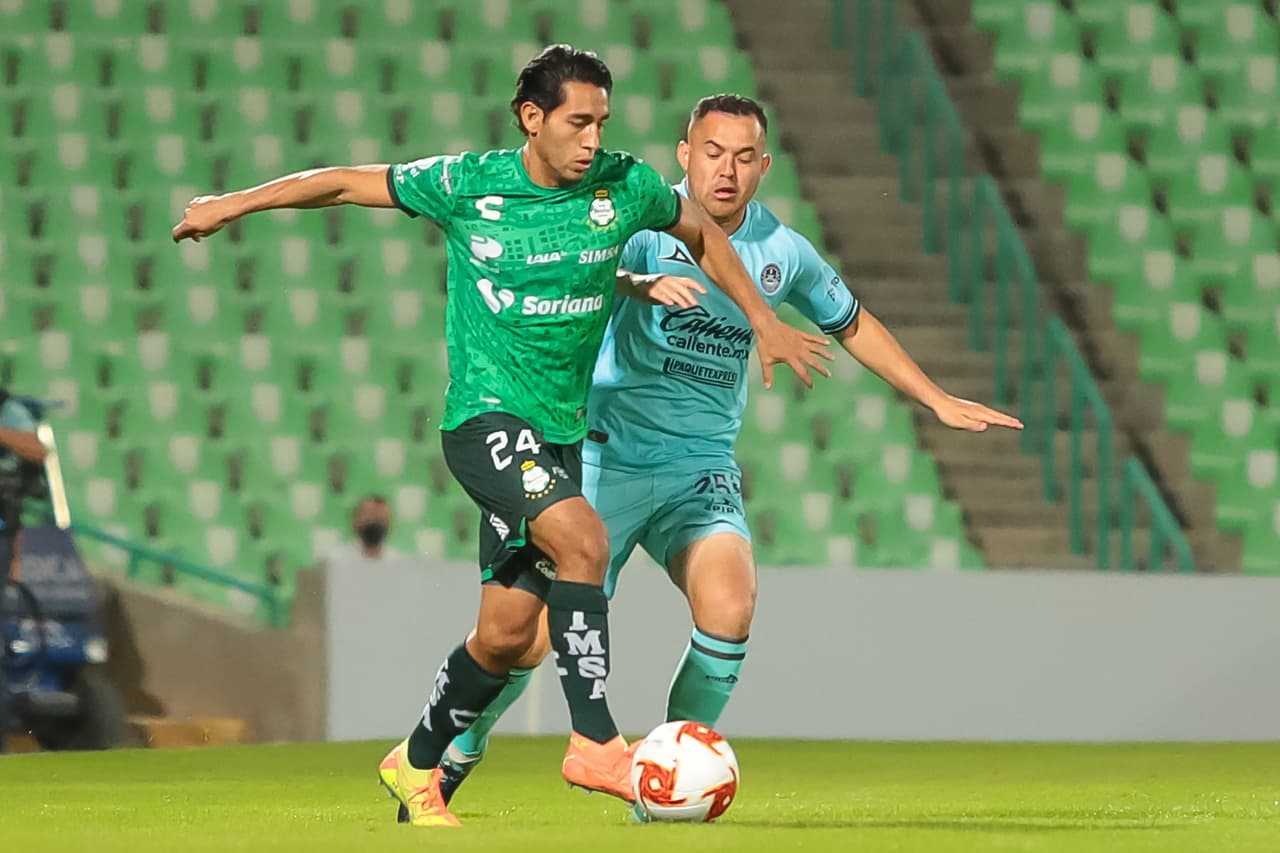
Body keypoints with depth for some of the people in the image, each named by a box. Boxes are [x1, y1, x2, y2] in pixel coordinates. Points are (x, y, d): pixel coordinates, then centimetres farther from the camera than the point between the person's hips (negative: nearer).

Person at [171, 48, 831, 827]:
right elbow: (350, 183, 3)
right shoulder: (467, 185, -8)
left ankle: (418, 765, 27)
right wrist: (235, 203, 3)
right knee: (583, 539, -29)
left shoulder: (625, 187, 0)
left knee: (508, 633, 6)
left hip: (561, 432, 5)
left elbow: (702, 233, 19)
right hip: (486, 416, -5)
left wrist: (763, 321, 20)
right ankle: (594, 741, -25)